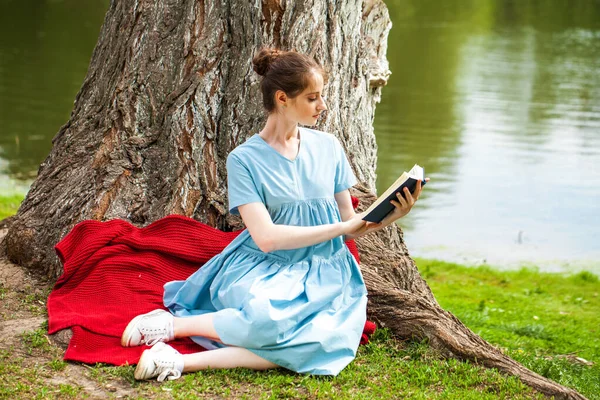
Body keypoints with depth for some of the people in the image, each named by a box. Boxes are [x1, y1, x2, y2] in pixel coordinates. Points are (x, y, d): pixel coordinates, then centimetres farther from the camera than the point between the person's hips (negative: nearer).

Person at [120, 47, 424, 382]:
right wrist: (340, 227, -14)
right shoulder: (245, 159, -3)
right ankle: (170, 324, -19)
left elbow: (350, 225, 12)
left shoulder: (328, 146, 9)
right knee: (270, 315, -42)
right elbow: (266, 237, -14)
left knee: (326, 340, -33)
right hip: (262, 269, -3)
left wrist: (389, 217, -7)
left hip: (321, 275, 4)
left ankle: (185, 361, -28)